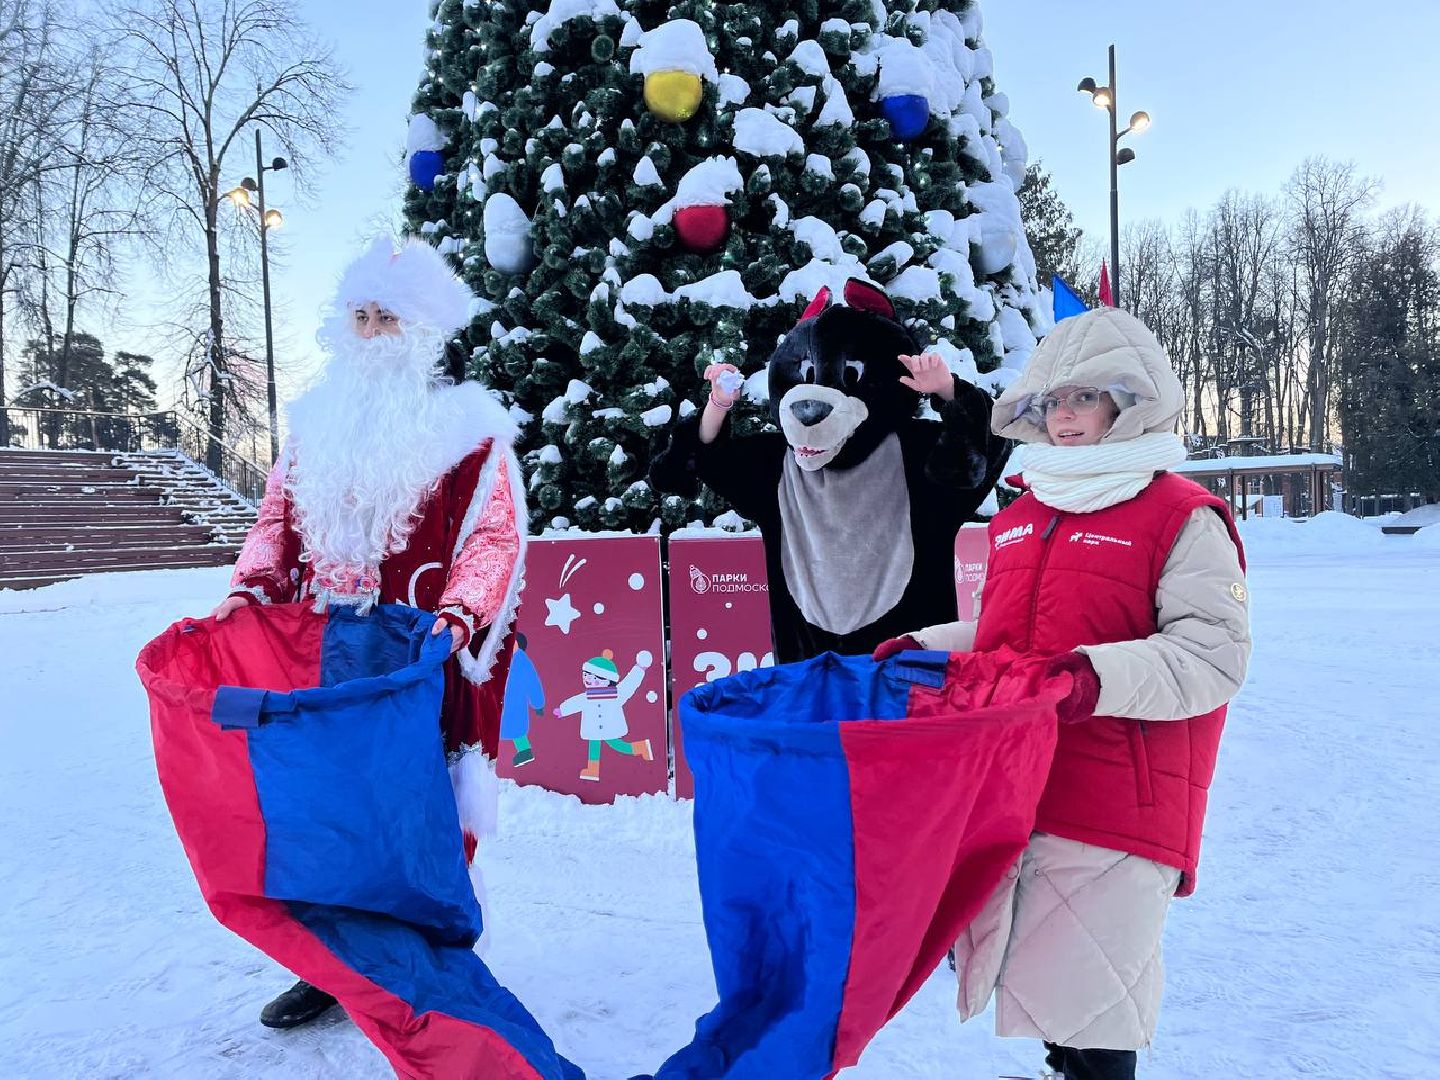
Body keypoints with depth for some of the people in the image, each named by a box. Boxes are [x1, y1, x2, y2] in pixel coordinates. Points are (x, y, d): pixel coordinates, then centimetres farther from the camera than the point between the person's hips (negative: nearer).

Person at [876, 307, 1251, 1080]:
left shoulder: (1183, 518, -4)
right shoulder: (1018, 519, 16)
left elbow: (1214, 654, -13)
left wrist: (1103, 677, -27)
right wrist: (924, 648, 10)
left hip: (1113, 812, -6)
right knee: (1027, 989, 18)